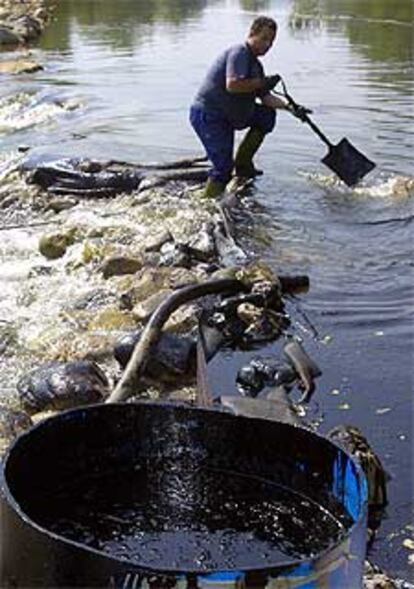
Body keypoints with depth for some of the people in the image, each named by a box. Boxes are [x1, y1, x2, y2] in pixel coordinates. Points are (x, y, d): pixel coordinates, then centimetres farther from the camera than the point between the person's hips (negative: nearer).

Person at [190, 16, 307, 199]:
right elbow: (232, 85, -29)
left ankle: (243, 163, 16)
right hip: (206, 115, -9)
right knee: (223, 168, -15)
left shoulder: (256, 65, 15)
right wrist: (262, 82, -19)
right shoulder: (239, 52, -14)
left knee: (267, 115, 14)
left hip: (227, 115, 9)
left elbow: (265, 97, 14)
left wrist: (288, 106, -1)